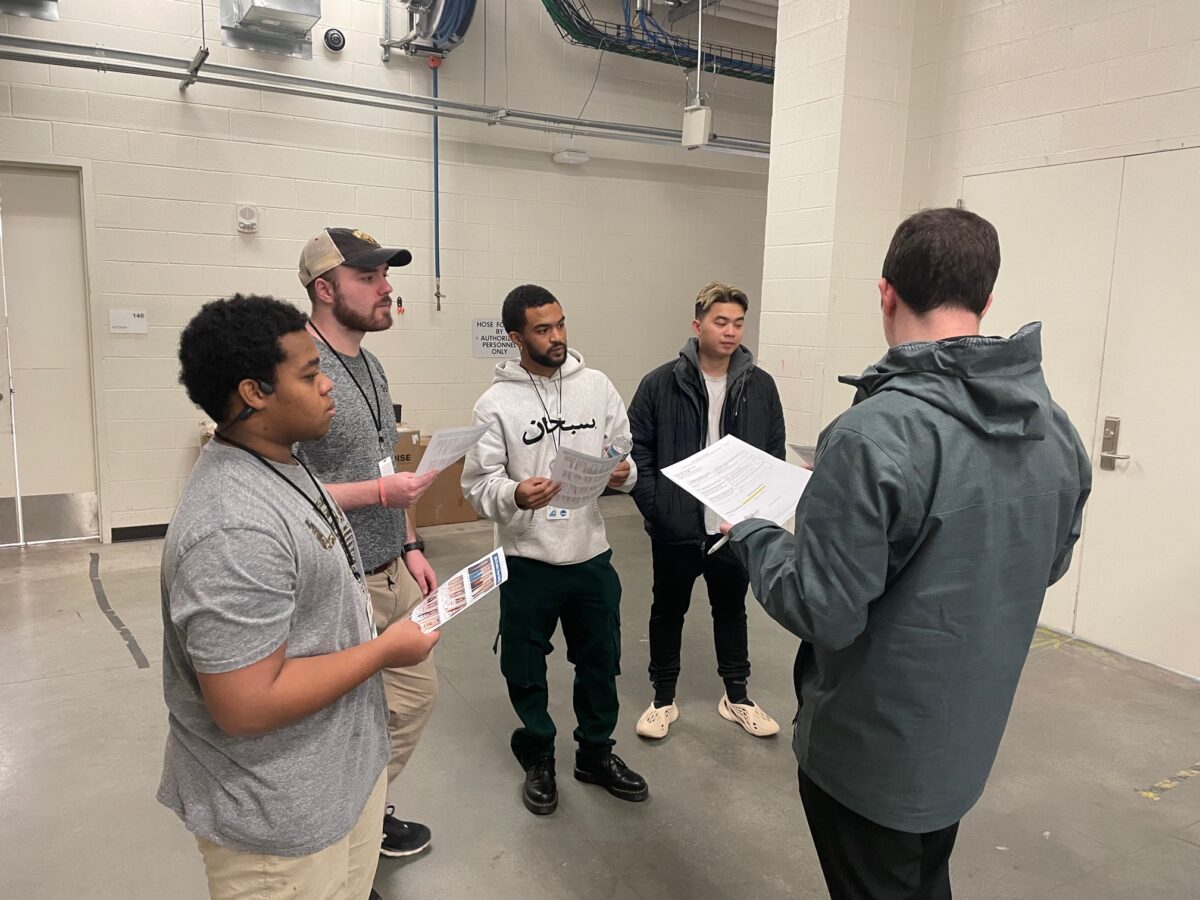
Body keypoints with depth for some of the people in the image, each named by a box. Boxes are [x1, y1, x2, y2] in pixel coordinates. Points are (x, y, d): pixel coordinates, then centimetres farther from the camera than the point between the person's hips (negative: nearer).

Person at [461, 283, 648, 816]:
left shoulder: (596, 386, 1)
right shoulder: (496, 403, -8)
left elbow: (625, 451, 7)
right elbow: (477, 483, -9)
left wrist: (624, 473, -15)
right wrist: (514, 495, -29)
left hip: (591, 554, 3)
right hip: (527, 560, -3)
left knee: (600, 661, 17)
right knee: (526, 670, 13)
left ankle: (596, 753, 40)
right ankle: (537, 760, 37)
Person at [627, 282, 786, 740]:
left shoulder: (761, 386, -1)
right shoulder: (660, 384, -8)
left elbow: (775, 455, 4)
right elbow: (636, 450, -7)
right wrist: (654, 508, -13)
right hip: (675, 528, -2)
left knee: (731, 611, 18)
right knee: (668, 612, 13)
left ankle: (737, 696, 36)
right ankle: (663, 699, 31)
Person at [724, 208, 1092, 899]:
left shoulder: (876, 433, -29)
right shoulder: (1058, 429, -5)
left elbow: (822, 612, -26)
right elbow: (1049, 564, 9)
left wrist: (755, 537, -8)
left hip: (871, 750, -6)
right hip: (968, 739, 6)